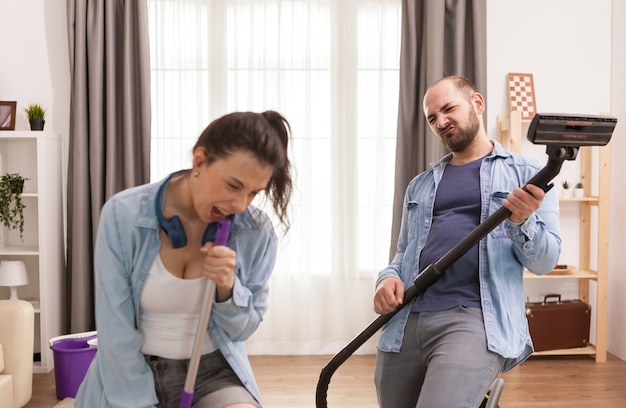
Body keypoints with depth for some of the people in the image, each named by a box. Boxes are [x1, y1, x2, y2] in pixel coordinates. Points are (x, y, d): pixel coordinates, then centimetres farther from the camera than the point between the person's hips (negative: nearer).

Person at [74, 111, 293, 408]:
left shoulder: (257, 232, -12)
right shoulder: (123, 214, -16)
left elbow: (242, 328, -2)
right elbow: (116, 332, -13)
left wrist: (227, 289, -21)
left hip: (213, 371, 1)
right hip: (130, 375, 0)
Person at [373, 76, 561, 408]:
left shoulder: (527, 175, 9)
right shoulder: (419, 185, 21)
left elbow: (544, 261, 4)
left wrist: (521, 222, -16)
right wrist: (388, 278, 2)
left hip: (476, 319, -5)